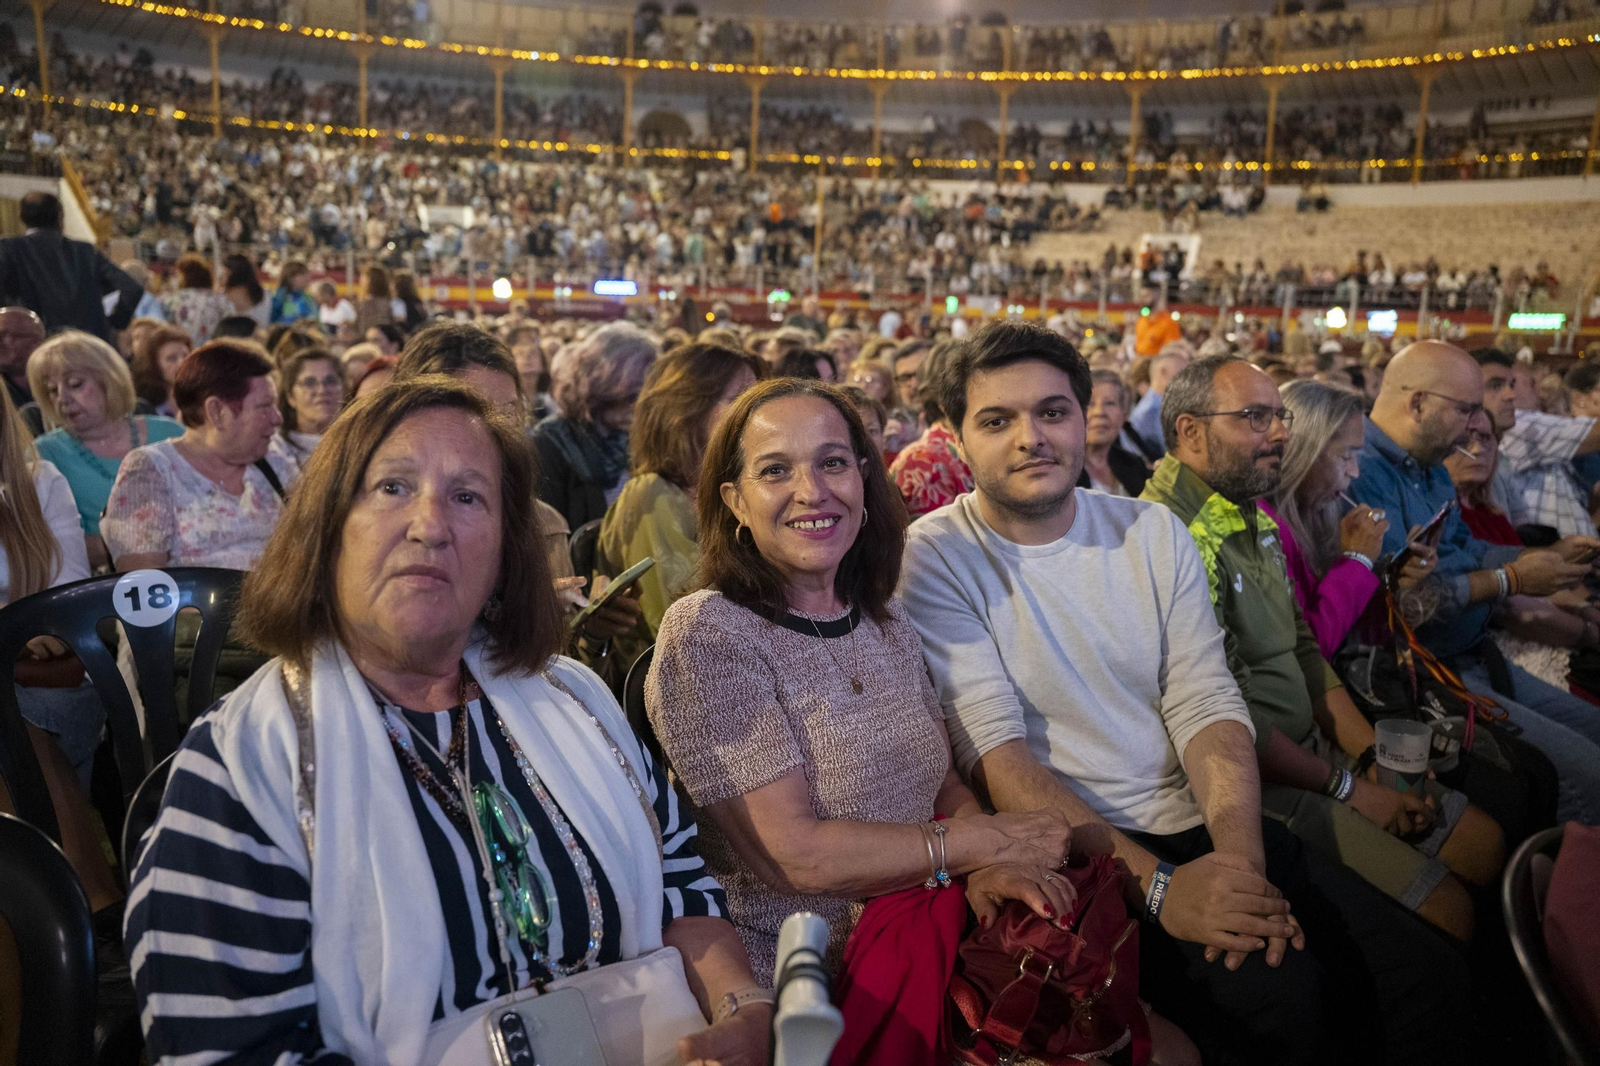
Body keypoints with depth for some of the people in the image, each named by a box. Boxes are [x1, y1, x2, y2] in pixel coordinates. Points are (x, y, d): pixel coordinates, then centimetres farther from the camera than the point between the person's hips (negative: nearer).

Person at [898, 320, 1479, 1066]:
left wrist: (1239, 854, -16)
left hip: (1201, 827, 5)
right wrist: (1156, 884, -23)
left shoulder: (1152, 533, 8)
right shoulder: (933, 560, -8)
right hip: (1074, 856, -5)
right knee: (1277, 993, -25)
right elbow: (995, 754, -15)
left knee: (1428, 973, -9)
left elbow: (1205, 703, 2)